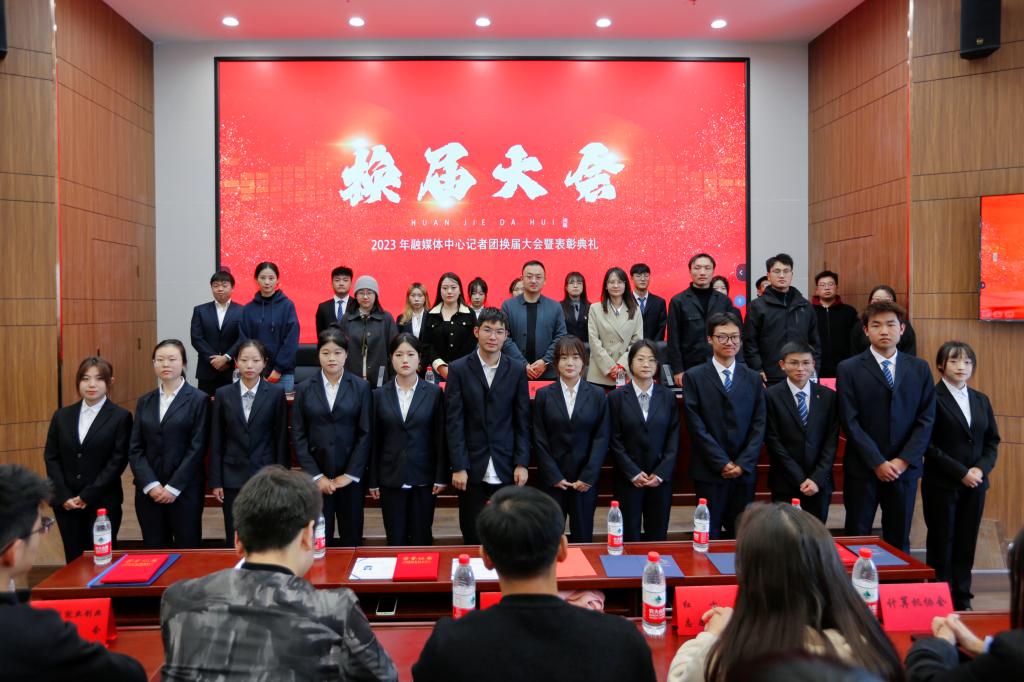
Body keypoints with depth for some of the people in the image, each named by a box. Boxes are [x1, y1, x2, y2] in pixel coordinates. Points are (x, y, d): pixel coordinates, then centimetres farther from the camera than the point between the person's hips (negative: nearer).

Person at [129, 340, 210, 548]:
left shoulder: (198, 399, -1)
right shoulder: (145, 402, 12)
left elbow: (197, 448, -7)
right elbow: (134, 449, 5)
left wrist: (173, 487, -12)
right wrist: (150, 484, -8)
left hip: (185, 490, -4)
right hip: (148, 491, 4)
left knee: (186, 552, 1)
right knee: (153, 552, 7)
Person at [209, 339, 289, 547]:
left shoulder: (276, 393, -2)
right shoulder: (223, 395, 3)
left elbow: (281, 439, 0)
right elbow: (216, 442, 5)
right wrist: (215, 481, 1)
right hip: (233, 477, 2)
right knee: (234, 542, 6)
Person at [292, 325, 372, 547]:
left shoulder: (361, 388, 2)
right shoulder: (304, 389, 5)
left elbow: (365, 433, -1)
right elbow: (298, 436, 2)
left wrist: (350, 475, -6)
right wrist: (316, 476, -5)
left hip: (351, 477, 0)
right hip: (316, 478, 1)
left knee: (352, 540, 5)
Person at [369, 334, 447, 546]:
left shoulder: (433, 393, 0)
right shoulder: (380, 395, 2)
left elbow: (440, 437, 0)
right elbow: (374, 440, 4)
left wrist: (441, 476, -4)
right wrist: (372, 480, 3)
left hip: (423, 478, -1)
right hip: (390, 479, 1)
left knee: (421, 540, 5)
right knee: (395, 540, 6)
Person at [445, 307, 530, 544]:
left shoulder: (517, 370, 3)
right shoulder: (459, 369, -1)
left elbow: (522, 421, 5)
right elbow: (454, 422, -3)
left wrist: (522, 463, -2)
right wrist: (458, 467, -8)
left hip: (506, 470, 1)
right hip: (472, 468, -1)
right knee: (473, 538, 8)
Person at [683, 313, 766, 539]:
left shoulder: (753, 378, 10)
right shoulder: (694, 377, -1)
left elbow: (759, 425, 5)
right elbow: (696, 426, -6)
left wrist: (743, 464, -6)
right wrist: (723, 463, -10)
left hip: (745, 471, 3)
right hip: (709, 472, -3)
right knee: (709, 535, 3)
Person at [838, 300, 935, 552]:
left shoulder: (920, 368, 7)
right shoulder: (849, 369, -3)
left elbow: (926, 419, 2)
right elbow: (850, 422, -8)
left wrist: (904, 461, -8)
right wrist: (878, 463, -12)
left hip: (905, 468, 3)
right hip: (862, 469, -2)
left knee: (899, 540, 11)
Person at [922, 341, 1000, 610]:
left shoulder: (981, 400, 13)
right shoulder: (932, 397, -7)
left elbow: (992, 441, 12)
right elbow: (929, 445, -12)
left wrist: (981, 469, -5)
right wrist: (961, 472, -15)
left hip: (975, 484, 5)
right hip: (941, 484, -5)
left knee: (966, 545, 9)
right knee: (941, 545, 3)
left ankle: (962, 601, 19)